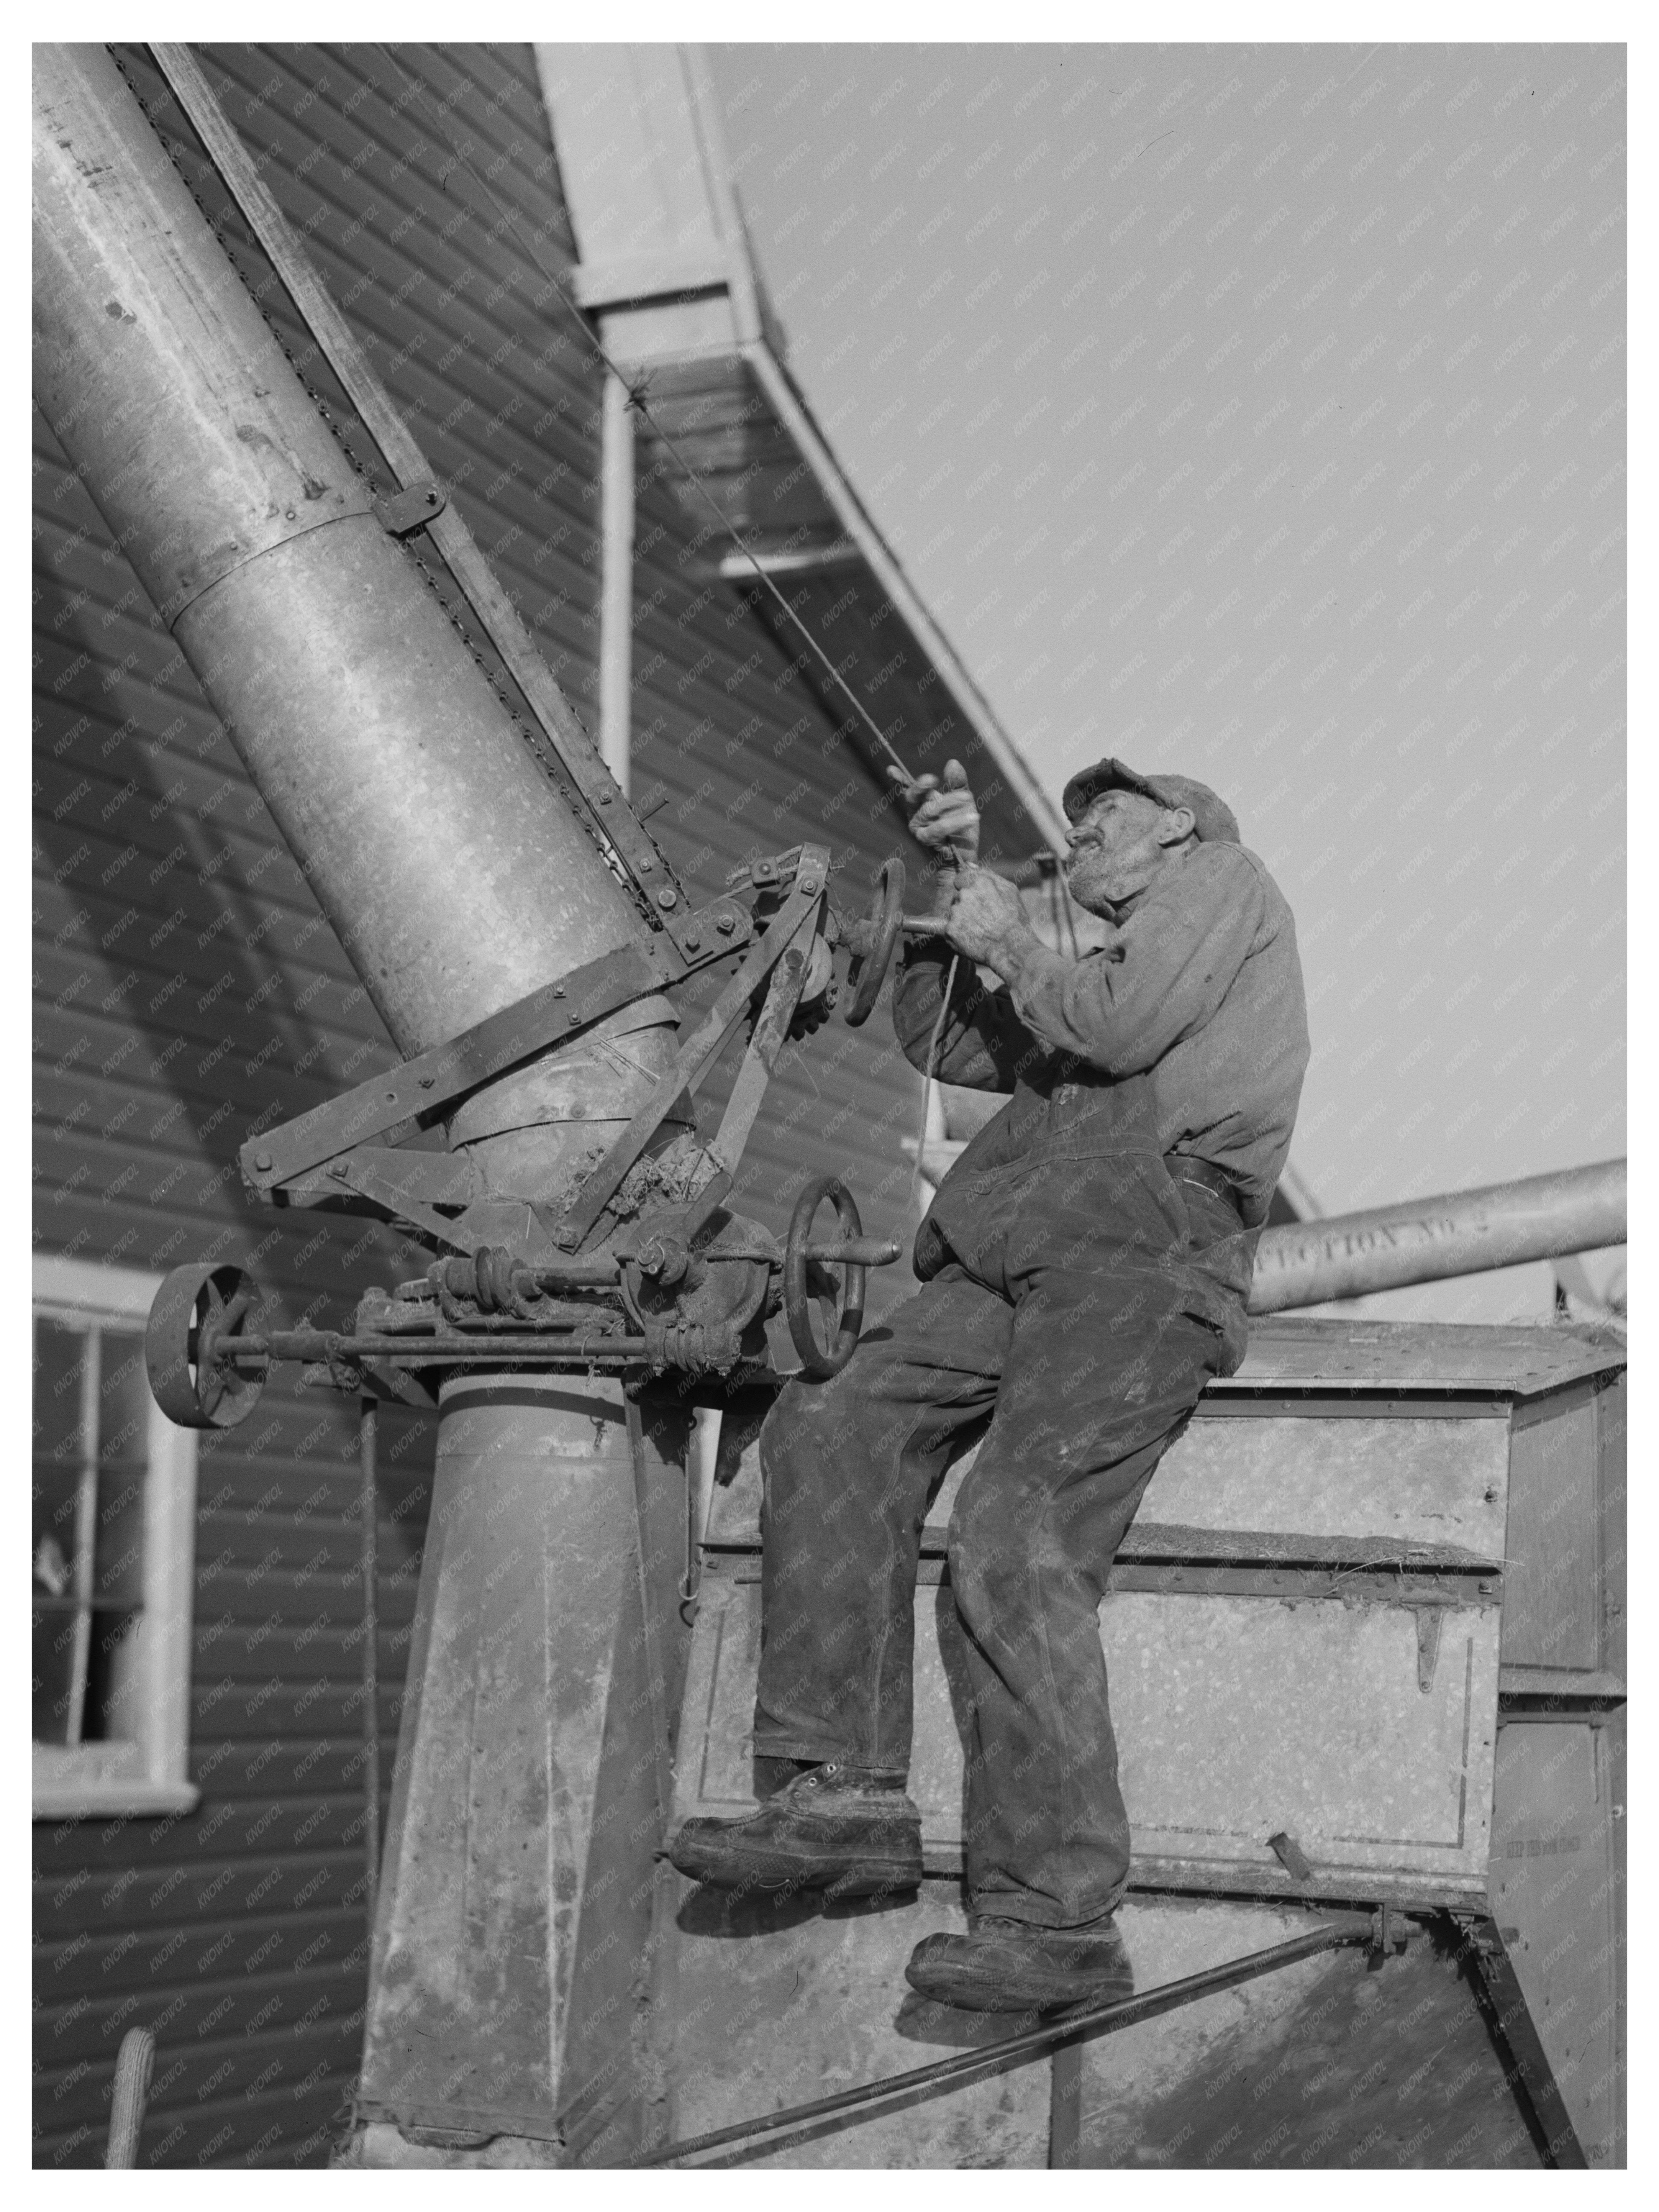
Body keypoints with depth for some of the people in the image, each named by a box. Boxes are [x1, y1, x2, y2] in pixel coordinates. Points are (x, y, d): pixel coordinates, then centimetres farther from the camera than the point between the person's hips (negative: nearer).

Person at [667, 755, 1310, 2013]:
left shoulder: (1222, 879, 15)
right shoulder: (1104, 970, 39)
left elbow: (1122, 1027, -3)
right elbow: (939, 1039, 34)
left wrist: (1011, 946, 11)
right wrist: (953, 890, 23)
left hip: (1147, 1246, -9)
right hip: (1026, 1259, 9)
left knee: (1016, 1540, -22)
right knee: (834, 1427, -10)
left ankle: (1056, 1920, -24)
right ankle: (845, 1796, -15)